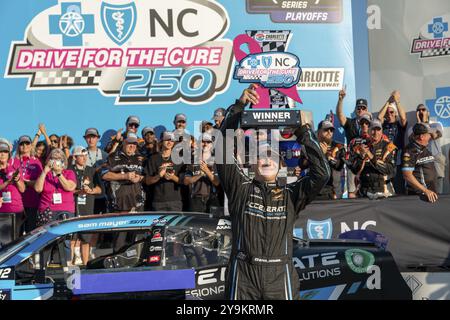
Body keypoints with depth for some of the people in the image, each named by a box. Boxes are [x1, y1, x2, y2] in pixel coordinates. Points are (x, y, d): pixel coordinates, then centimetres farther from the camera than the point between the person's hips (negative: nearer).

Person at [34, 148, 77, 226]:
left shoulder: (69, 173, 14)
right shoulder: (44, 174, 17)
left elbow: (70, 187, -5)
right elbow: (38, 189, 1)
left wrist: (58, 173, -8)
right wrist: (44, 172, -2)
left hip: (66, 212, -1)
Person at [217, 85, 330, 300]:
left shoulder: (290, 195, 11)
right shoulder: (240, 188, 9)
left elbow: (321, 173, 0)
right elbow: (223, 150, 0)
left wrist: (304, 132, -4)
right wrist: (238, 107, -7)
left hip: (280, 276, 1)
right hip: (243, 274, -1)